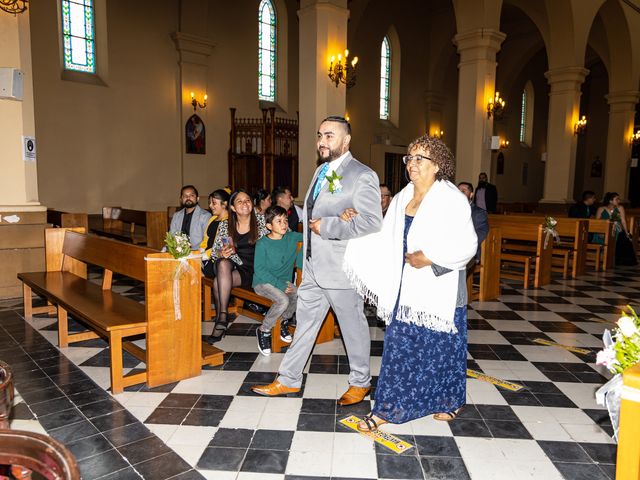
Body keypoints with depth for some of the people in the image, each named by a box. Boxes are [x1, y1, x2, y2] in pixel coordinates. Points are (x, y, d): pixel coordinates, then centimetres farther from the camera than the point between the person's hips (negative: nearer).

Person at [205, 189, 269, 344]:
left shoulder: (262, 220, 2)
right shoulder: (224, 225, 8)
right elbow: (214, 251, 8)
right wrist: (221, 254, -15)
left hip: (255, 271, -3)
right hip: (233, 267, 3)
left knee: (218, 281, -25)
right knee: (223, 264, -32)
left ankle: (221, 318, -10)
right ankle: (222, 317, -25)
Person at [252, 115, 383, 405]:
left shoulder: (362, 176, -14)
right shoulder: (321, 170, 13)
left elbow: (372, 223, -24)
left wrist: (326, 226, -20)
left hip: (341, 269, -8)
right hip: (314, 268, 8)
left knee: (353, 327, 10)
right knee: (305, 323, 16)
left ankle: (361, 382, 30)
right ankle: (289, 380, 30)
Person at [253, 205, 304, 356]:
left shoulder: (292, 237, 2)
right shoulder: (263, 244, -12)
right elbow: (259, 269, -15)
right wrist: (279, 284, -22)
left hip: (284, 280, 5)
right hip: (263, 282, -5)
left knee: (298, 295, -26)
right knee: (283, 300, -31)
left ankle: (285, 321, 5)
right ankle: (263, 331, -6)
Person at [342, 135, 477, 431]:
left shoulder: (452, 199, -11)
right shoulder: (402, 198, 9)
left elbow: (467, 245, -13)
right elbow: (388, 240, 8)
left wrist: (430, 257, -22)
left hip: (439, 289, -5)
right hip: (406, 287, 6)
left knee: (441, 345, 10)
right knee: (399, 345, 9)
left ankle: (450, 401, 35)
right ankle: (387, 408, 21)